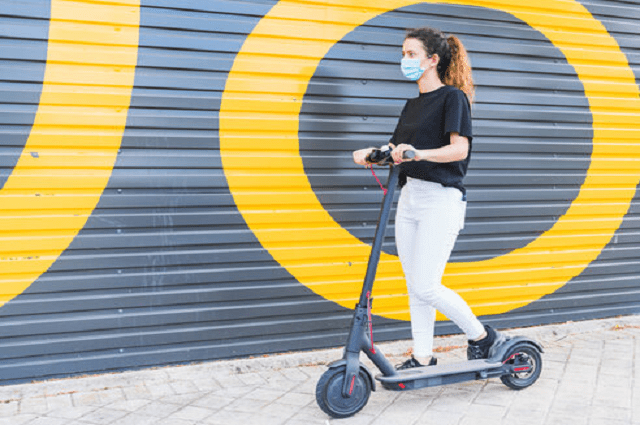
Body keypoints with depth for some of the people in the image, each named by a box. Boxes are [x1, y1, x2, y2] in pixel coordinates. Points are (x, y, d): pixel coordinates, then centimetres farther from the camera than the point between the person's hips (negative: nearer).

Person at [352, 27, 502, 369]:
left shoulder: (452, 97, -5)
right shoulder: (413, 105, 18)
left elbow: (459, 149, -17)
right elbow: (396, 149, 15)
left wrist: (419, 153, -33)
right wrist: (372, 153, -6)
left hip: (441, 199, -8)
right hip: (409, 197, 8)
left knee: (426, 287, -10)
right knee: (415, 286, 9)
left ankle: (481, 336, 10)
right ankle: (422, 358, 18)